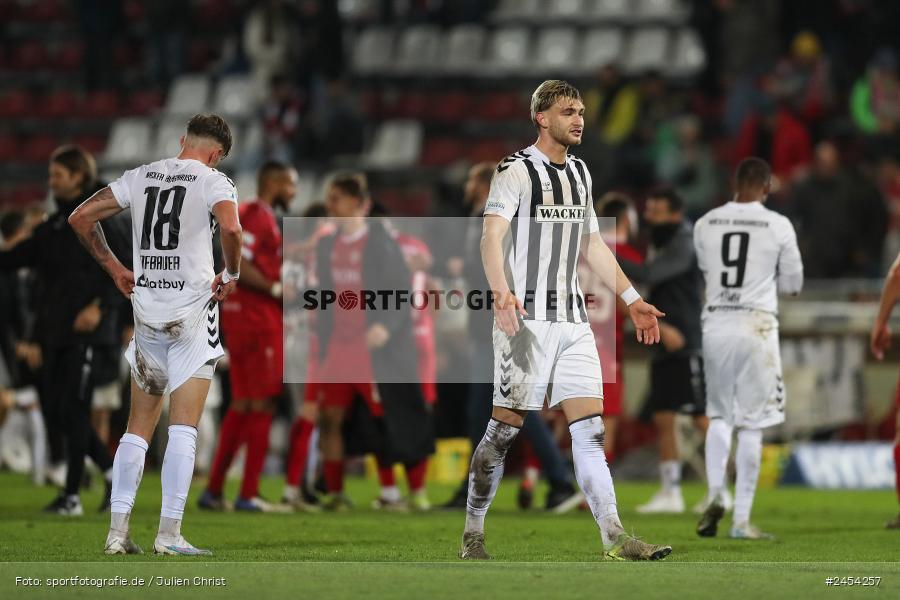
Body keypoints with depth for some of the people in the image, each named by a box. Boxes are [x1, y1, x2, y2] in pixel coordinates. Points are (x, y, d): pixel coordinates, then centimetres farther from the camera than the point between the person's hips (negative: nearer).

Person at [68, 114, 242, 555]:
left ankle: (118, 531, 7)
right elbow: (230, 227, -24)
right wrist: (232, 274, -7)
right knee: (183, 427, -4)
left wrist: (113, 266, 18)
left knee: (138, 428, 12)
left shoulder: (139, 177, 10)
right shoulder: (213, 182, -4)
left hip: (146, 308, 5)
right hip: (193, 310, -5)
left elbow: (80, 218, 11)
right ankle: (169, 534, -10)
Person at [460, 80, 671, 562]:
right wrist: (501, 293, -35)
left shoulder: (579, 172, 17)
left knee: (590, 427, -3)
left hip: (572, 318, 6)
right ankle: (472, 535, 9)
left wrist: (632, 300, 22)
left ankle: (614, 539, -9)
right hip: (526, 317, -6)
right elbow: (491, 238, -19)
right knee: (506, 427, -3)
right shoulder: (517, 170, -7)